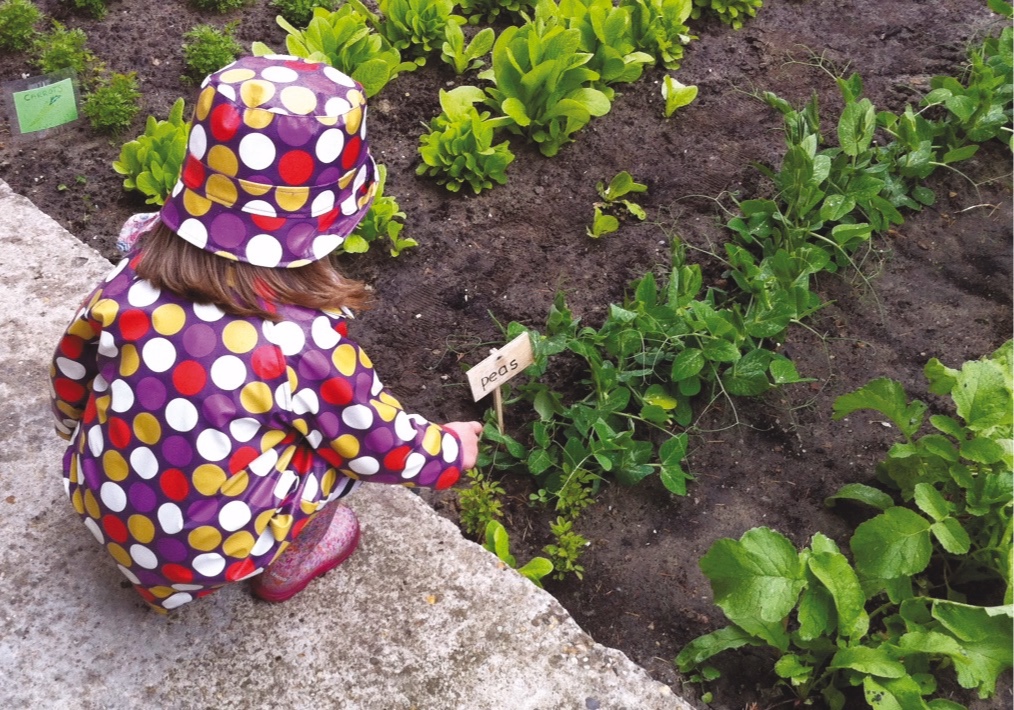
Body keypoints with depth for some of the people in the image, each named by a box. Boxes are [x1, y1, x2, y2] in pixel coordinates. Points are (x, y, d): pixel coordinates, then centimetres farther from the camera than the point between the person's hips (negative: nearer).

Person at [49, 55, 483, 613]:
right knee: (349, 427, 8)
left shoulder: (136, 275, -16)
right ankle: (291, 562, 26)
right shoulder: (307, 338, -27)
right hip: (211, 554, -4)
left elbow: (71, 368, 3)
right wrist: (454, 451, 10)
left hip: (98, 504, 4)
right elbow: (382, 449, -11)